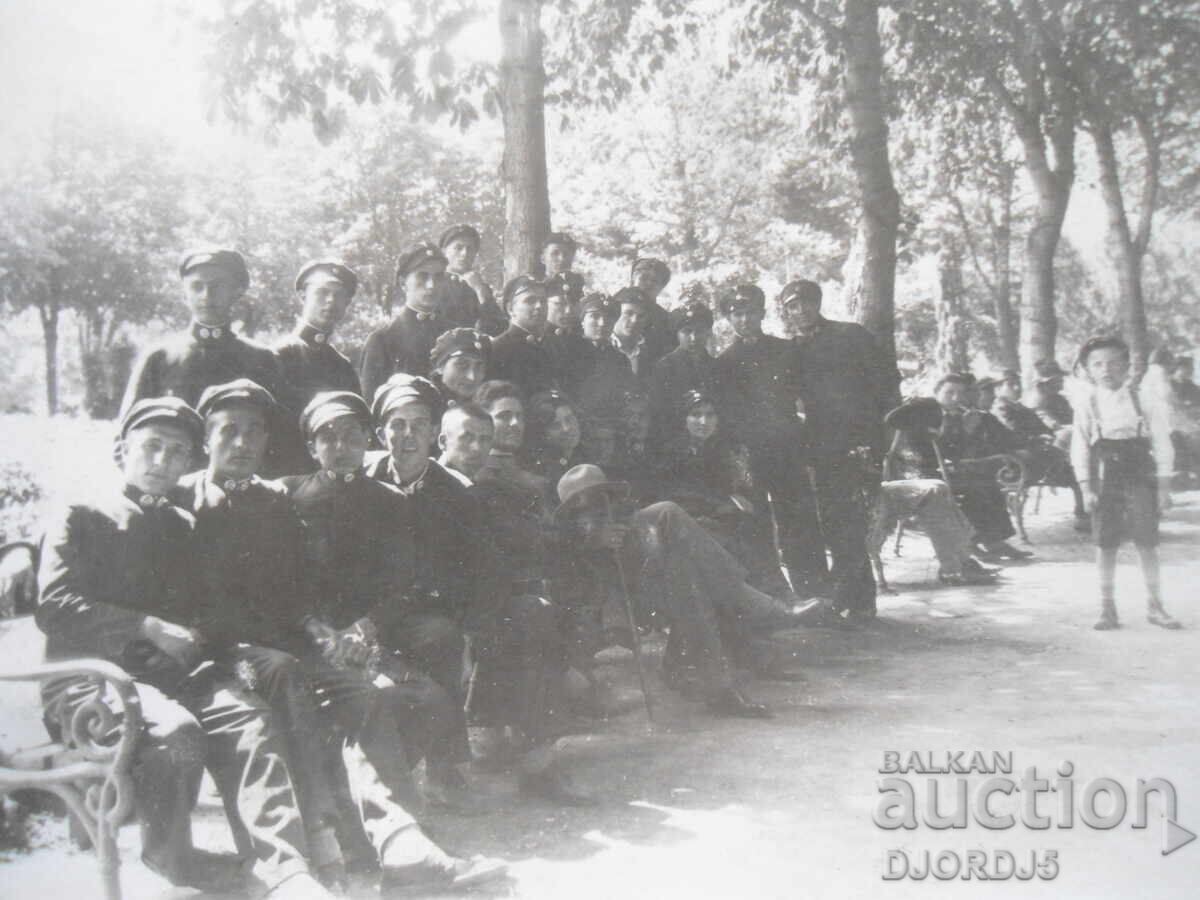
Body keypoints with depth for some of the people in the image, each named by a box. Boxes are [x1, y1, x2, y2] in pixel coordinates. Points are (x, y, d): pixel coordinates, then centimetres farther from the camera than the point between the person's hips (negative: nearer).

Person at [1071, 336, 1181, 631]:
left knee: (1147, 543, 1)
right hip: (1105, 482, 0)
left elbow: (1161, 445, 1)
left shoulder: (1145, 404, 0)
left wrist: (1163, 485, -3)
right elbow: (1080, 451, 0)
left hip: (1140, 481, 0)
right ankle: (1108, 609, 10)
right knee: (1106, 545, 2)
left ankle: (1155, 606, 13)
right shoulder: (1087, 409, 1)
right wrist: (1087, 488, -6)